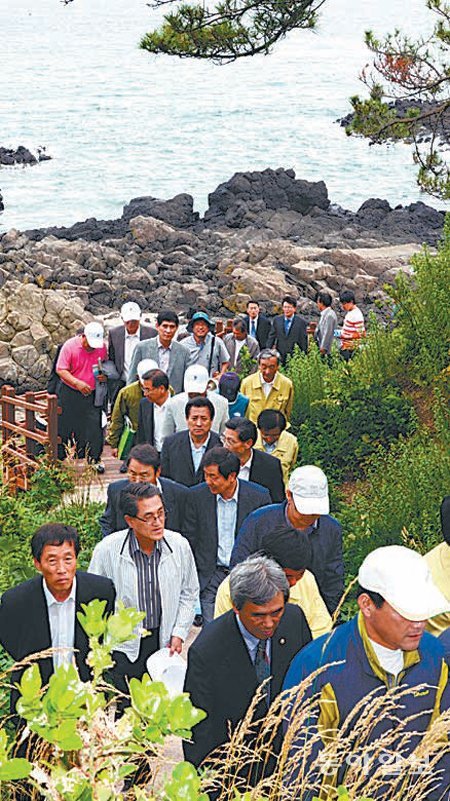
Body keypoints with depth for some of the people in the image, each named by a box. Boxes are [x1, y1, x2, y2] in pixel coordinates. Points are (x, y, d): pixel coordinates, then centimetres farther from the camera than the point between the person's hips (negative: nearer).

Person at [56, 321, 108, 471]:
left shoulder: (102, 346, -2)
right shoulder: (70, 346, -13)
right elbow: (60, 370, -13)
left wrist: (105, 375, -8)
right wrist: (77, 383, -25)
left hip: (92, 394, 2)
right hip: (70, 393, -2)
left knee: (94, 426, -1)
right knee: (65, 425, 5)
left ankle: (94, 459, 10)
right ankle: (60, 457, 18)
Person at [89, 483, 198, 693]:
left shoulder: (179, 546, -7)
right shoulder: (106, 550, -14)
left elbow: (189, 594, 9)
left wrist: (179, 633, 3)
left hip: (164, 643, 2)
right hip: (123, 648, -2)